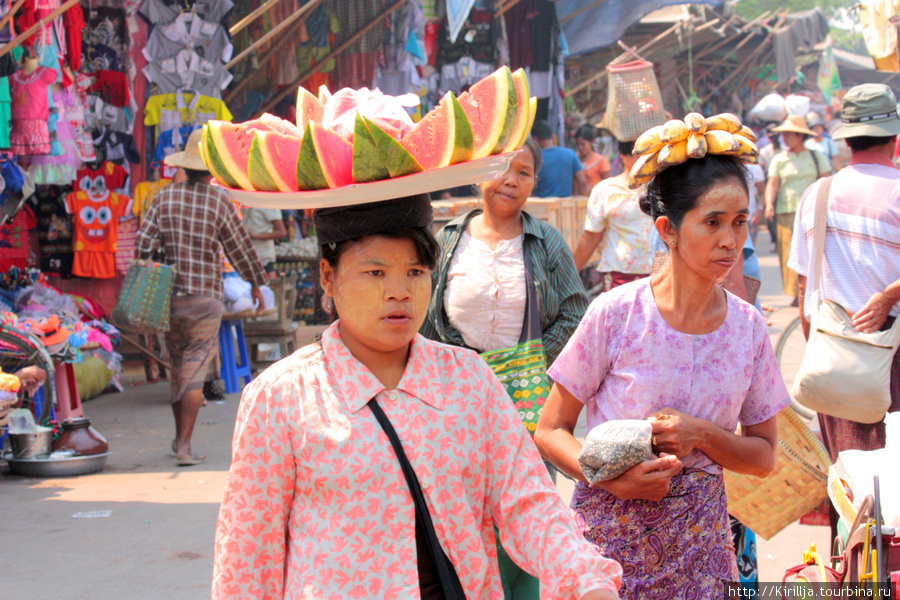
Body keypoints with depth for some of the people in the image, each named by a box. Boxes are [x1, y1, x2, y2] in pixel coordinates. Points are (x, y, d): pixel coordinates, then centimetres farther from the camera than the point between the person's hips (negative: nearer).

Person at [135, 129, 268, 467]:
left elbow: (143, 244, -3)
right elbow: (239, 249, 1)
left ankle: (179, 437, 29)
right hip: (205, 296, -3)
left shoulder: (165, 197, 1)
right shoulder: (221, 201, -6)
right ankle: (184, 447, -6)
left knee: (178, 366, 17)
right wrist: (256, 284, 15)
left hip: (168, 296, 3)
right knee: (195, 371, -1)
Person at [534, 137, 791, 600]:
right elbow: (550, 431, -5)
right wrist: (613, 478, -22)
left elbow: (764, 455, 7)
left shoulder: (747, 326, -1)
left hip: (698, 533, 3)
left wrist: (702, 436, -12)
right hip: (610, 524, -3)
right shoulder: (615, 314, -11)